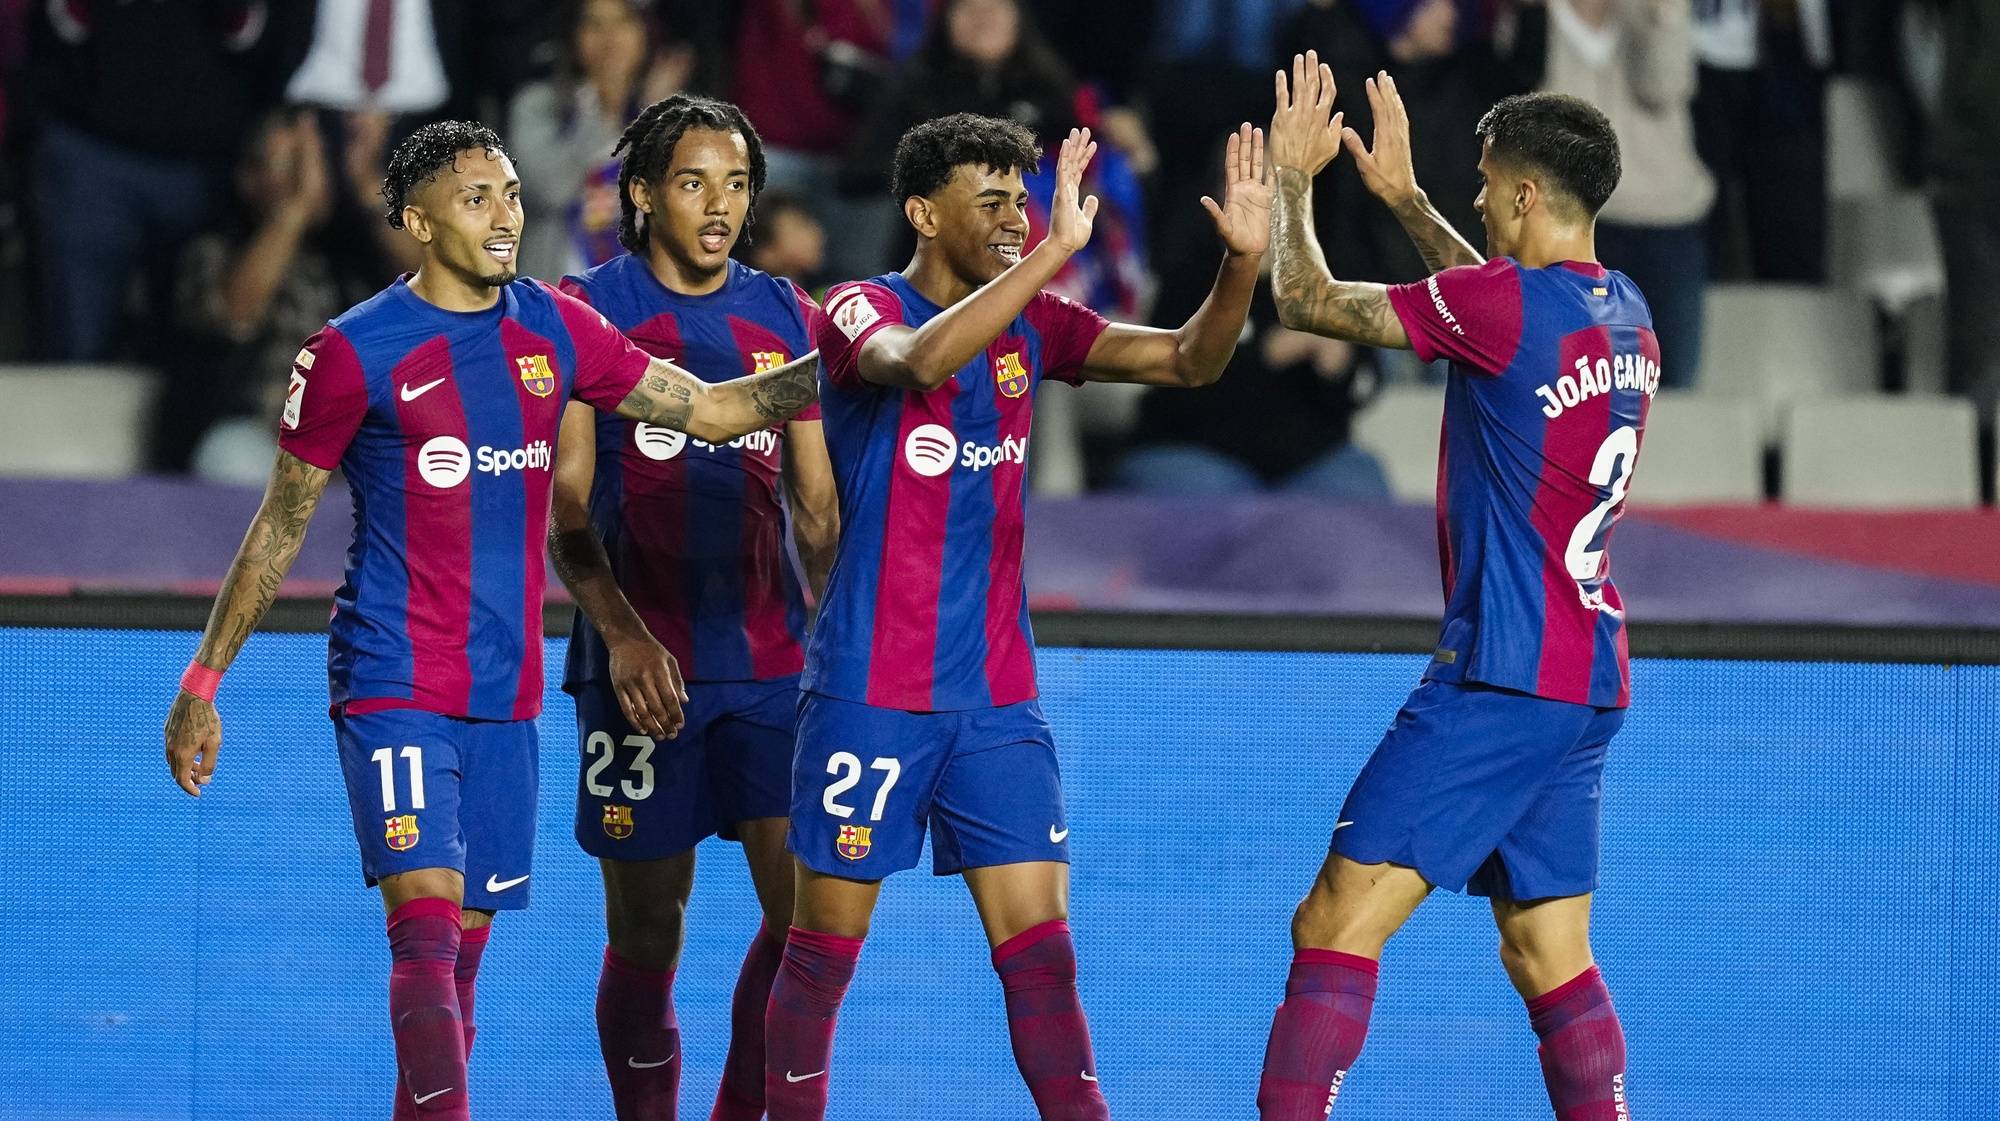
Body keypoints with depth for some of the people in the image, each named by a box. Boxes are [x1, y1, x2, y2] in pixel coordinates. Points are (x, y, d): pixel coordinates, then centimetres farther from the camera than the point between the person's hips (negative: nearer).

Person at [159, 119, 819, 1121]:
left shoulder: (552, 328, 7)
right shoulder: (355, 352, -6)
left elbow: (712, 408, 11)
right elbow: (280, 525, 2)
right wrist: (203, 680, 2)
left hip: (505, 697, 5)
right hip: (393, 688, -5)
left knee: (464, 947, 7)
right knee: (428, 926, -18)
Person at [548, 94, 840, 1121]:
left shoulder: (785, 315, 10)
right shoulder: (587, 309, -2)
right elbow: (564, 508, -4)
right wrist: (621, 633, -17)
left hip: (771, 655, 3)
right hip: (643, 667, -3)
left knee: (806, 905, -9)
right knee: (645, 935, 3)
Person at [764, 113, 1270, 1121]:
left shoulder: (1030, 323, 8)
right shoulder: (862, 311, -9)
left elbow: (1188, 361, 4)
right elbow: (921, 361, -33)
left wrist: (1243, 261, -15)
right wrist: (1055, 251, -39)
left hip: (998, 696, 5)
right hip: (871, 691, -5)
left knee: (1041, 950, -2)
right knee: (823, 951, 4)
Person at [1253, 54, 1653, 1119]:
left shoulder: (1505, 304, -14)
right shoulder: (1624, 313, 11)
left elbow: (1307, 301, -5)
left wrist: (1293, 178, 11)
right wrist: (1402, 195, 40)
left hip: (1501, 677, -9)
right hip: (1591, 681, 9)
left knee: (1336, 927, -10)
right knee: (1553, 962, 12)